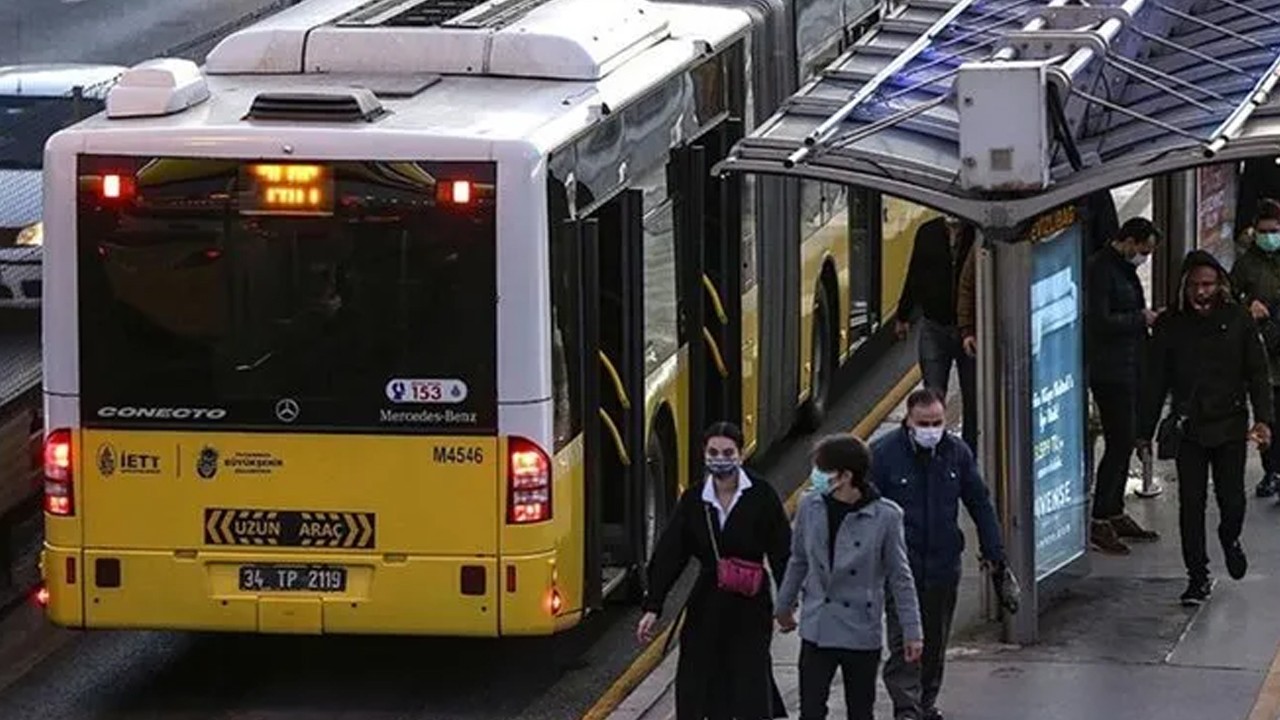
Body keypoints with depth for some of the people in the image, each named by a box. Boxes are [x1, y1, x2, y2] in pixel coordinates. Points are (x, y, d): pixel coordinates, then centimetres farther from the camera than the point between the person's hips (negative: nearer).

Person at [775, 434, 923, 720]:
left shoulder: (884, 516, -13)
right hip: (816, 629, 2)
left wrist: (912, 631, -4)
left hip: (861, 633, -2)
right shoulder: (811, 508, -4)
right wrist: (784, 606, 22)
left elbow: (900, 578, -5)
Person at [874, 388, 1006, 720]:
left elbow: (980, 504, 11)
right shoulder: (883, 453, -9)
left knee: (936, 639, 14)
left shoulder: (957, 453, 2)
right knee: (903, 640, -10)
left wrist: (994, 553, 9)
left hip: (944, 563, 4)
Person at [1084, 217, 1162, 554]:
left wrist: (1146, 316, 9)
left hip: (1128, 370, 10)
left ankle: (1115, 514, 23)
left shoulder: (1124, 268, 16)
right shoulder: (1100, 270, -16)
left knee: (1125, 442, 14)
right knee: (1119, 443, -10)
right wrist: (1141, 318, -15)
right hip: (1109, 371, -10)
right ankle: (1099, 523, -5)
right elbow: (1100, 322, -23)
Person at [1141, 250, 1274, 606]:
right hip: (1188, 428, 1)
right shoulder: (1170, 325, 0)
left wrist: (1263, 418, -10)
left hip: (1230, 425, -1)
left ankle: (1230, 539, 34)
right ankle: (1198, 577, 10)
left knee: (1232, 501, -1)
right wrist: (1145, 431, 6)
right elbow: (1156, 382, 6)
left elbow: (1257, 372, 1)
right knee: (1191, 504, -1)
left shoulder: (1237, 320, -1)